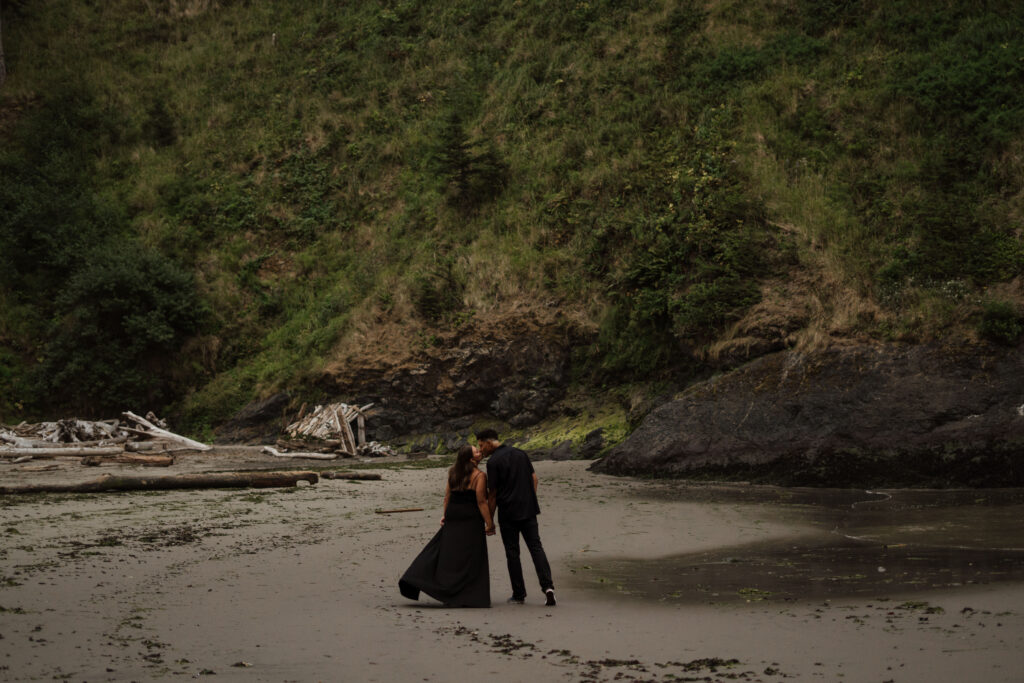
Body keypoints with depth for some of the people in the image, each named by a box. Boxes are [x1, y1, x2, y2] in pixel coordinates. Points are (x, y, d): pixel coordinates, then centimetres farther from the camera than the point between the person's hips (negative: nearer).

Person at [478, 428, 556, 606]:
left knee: (512, 553, 5)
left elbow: (492, 493, -7)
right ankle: (547, 586, -14)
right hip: (528, 510, 5)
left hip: (508, 513, -5)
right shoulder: (520, 454, 10)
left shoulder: (493, 461, -9)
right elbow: (534, 478, 11)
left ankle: (519, 594, 9)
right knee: (536, 547, 3)